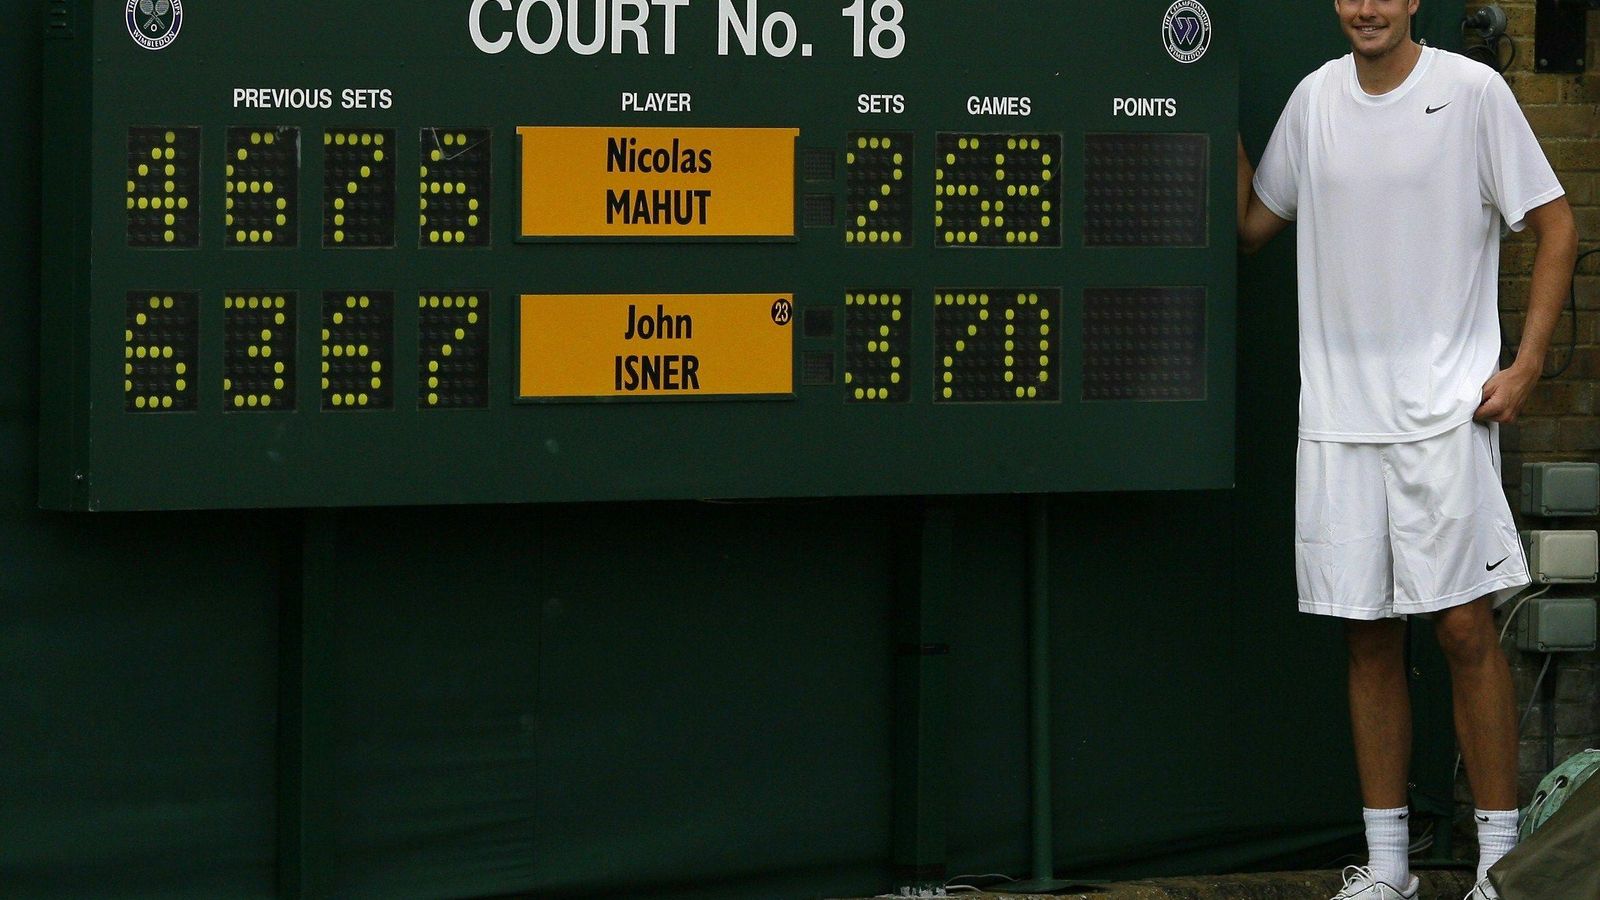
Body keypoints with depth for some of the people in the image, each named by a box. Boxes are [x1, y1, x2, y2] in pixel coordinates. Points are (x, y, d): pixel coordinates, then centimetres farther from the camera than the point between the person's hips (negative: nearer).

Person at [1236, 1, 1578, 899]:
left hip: (1446, 409, -4)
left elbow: (1557, 227, -1)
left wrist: (1527, 364, -7)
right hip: (1339, 412, 4)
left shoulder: (1472, 92, -4)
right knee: (1370, 638, 7)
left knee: (1466, 626, -8)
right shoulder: (1316, 98, 10)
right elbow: (1253, 225, 19)